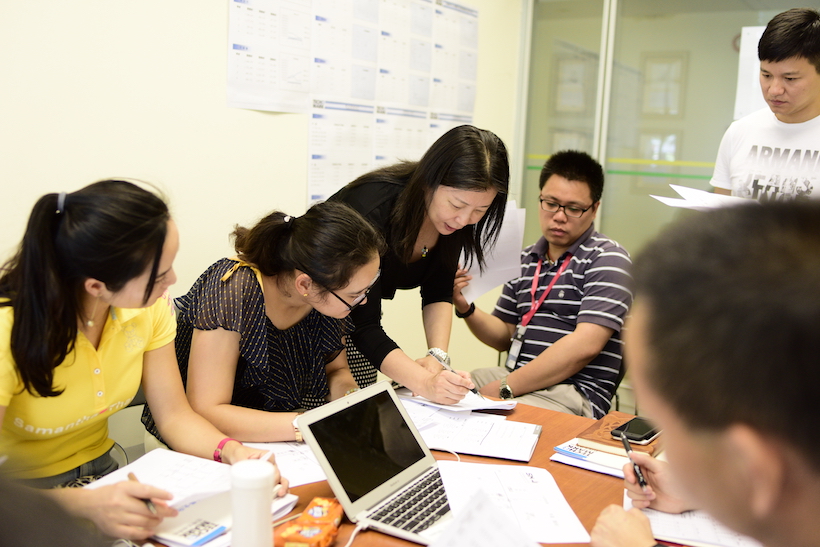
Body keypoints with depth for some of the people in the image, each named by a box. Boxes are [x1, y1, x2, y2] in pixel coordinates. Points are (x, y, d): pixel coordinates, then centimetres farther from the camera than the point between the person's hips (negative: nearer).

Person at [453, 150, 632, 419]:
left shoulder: (607, 259, -5)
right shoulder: (525, 259, 16)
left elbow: (585, 345, -17)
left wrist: (505, 387, -18)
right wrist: (465, 307, -1)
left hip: (574, 393, -6)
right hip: (515, 377, 6)